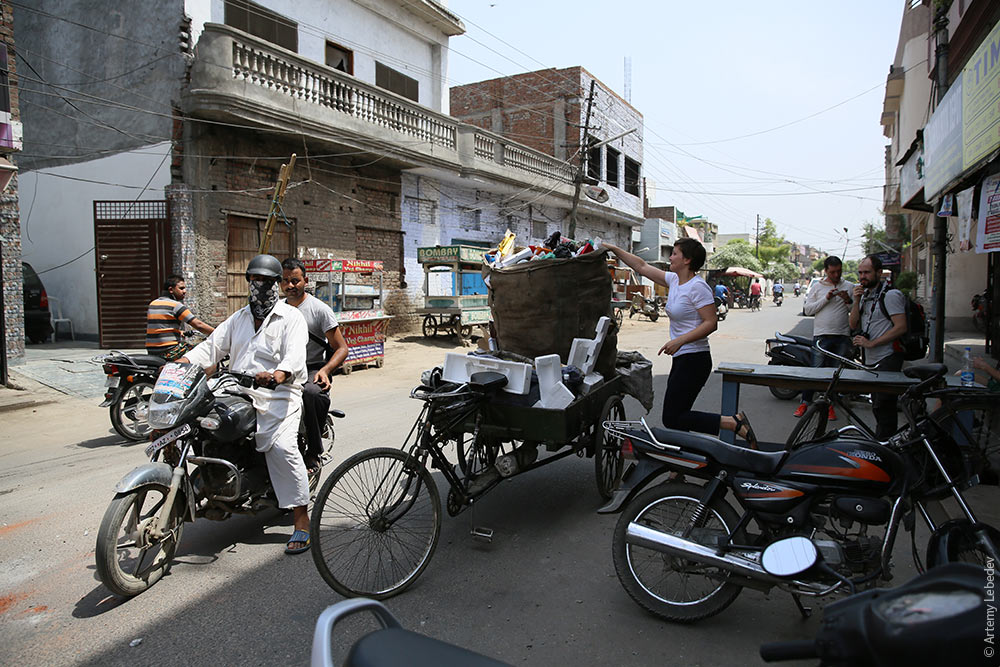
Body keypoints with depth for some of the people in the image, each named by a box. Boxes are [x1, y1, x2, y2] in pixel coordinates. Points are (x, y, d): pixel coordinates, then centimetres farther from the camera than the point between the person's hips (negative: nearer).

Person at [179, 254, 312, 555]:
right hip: (237, 396, 6)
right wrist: (179, 364, -3)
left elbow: (295, 357, -13)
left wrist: (277, 375, -35)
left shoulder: (291, 317, 4)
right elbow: (211, 347, 16)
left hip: (278, 397, -6)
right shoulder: (237, 319, 25)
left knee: (282, 447, -27)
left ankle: (302, 520, -22)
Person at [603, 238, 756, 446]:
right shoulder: (674, 280, 11)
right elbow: (642, 267, 17)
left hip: (694, 361, -9)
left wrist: (680, 340, -26)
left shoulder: (697, 286, -15)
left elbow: (711, 323, -19)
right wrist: (613, 249, 15)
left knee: (672, 419, -10)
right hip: (681, 360, 9)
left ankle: (734, 423, -6)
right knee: (675, 416, 9)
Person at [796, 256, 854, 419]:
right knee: (816, 370, -5)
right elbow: (807, 309, -1)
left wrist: (848, 301, -8)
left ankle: (830, 405, 17)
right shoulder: (817, 287, 7)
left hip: (843, 336, 2)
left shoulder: (849, 287, 11)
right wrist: (826, 299, -11)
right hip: (822, 335, -2)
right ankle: (804, 402, 5)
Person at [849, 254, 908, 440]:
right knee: (878, 406, 14)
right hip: (871, 360, 9)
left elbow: (901, 327, -19)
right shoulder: (865, 294, 14)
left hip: (887, 359, -8)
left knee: (883, 406, -10)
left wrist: (871, 343, -20)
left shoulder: (890, 295, -12)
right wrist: (856, 301, -4)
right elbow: (853, 325, 9)